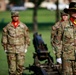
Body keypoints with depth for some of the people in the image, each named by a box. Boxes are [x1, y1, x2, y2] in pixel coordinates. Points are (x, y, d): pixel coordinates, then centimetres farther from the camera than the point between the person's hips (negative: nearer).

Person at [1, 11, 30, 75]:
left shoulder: (23, 26, 5)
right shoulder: (7, 27, 4)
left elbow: (27, 37, 11)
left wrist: (26, 47, 7)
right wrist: (5, 48, 5)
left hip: (21, 49, 0)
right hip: (10, 49, 0)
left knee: (20, 65, -4)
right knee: (12, 66, 1)